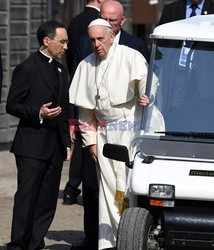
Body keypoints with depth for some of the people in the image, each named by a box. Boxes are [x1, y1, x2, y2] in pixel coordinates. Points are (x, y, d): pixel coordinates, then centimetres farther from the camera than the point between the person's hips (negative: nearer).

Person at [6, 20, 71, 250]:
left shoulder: (61, 71, 17)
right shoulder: (27, 69, -7)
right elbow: (12, 105, -8)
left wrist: (66, 142, 17)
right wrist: (38, 113, -22)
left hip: (55, 147, 7)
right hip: (32, 146, -7)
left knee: (47, 202, 5)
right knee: (27, 198, -6)